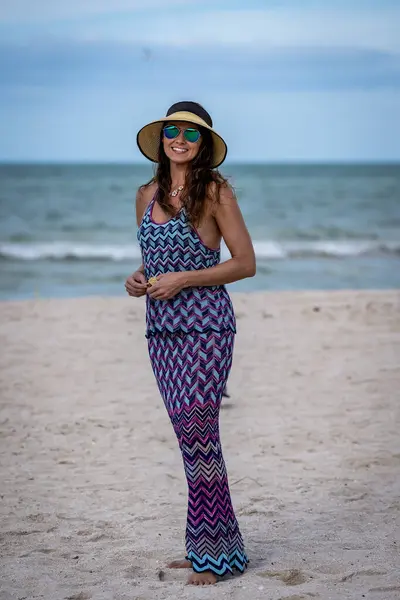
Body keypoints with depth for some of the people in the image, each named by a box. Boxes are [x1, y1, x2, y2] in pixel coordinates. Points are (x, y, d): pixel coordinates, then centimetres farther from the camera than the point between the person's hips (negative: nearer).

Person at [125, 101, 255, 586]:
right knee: (189, 434, 7)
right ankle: (219, 543, 16)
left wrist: (181, 280, -14)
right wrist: (138, 280, 1)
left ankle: (211, 553, -3)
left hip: (205, 325, -6)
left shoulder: (215, 191, -5)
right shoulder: (147, 195, 12)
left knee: (197, 428, -11)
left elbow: (246, 263, -7)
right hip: (161, 327, 6)